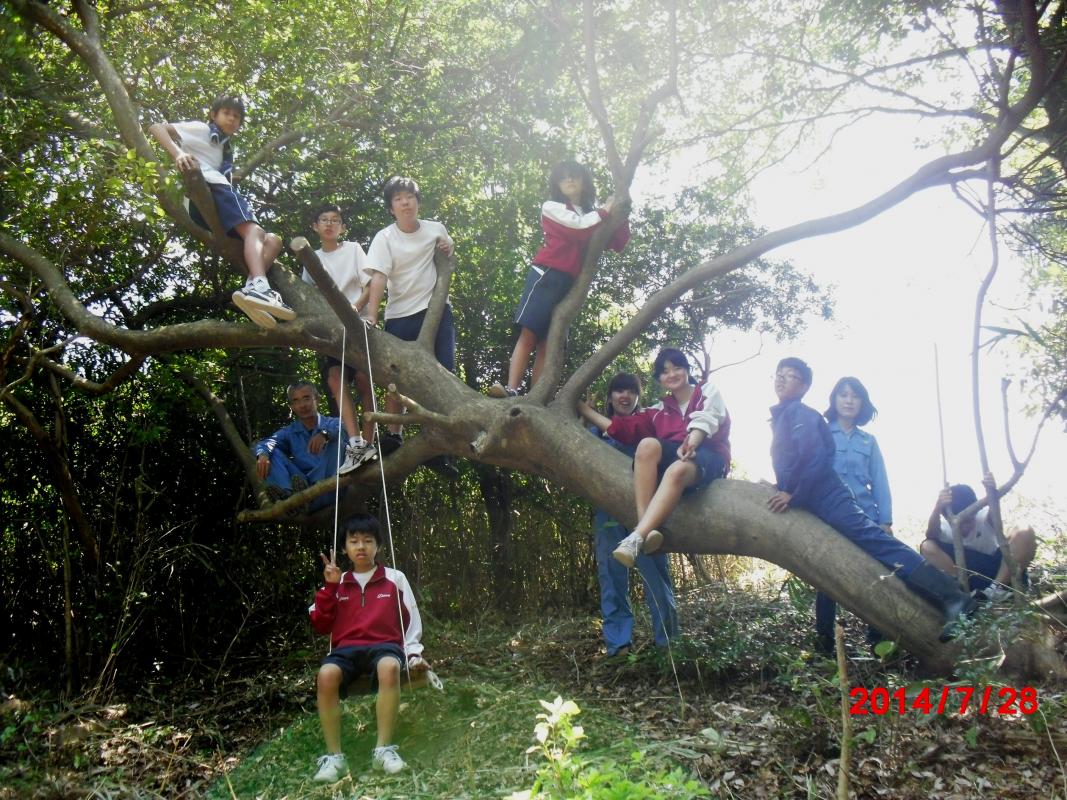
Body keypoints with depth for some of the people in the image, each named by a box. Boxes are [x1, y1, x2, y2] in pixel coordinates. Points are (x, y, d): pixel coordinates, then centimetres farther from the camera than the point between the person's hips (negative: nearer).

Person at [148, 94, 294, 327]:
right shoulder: (202, 130, 18)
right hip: (207, 188, -8)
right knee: (253, 230, -28)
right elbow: (157, 128, 5)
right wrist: (178, 154, -13)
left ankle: (250, 289, -33)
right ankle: (259, 287, -55)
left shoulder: (225, 147, 40)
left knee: (272, 240, -5)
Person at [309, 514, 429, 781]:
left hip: (384, 645, -2)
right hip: (347, 648, 2)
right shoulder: (338, 583, 17)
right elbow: (321, 626, 10)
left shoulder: (395, 578, 12)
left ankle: (384, 749, -30)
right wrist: (330, 587, 2)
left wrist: (413, 654, -2)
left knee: (390, 667, -40)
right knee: (326, 674, -34)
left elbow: (411, 621, 13)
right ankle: (333, 756, -25)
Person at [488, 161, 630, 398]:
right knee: (528, 334, -15)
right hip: (547, 274, -4)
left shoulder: (593, 217, 21)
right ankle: (512, 389, -23)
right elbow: (579, 227, -8)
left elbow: (618, 244, 11)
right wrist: (605, 211, 4)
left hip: (571, 284, 4)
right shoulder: (551, 207, 9)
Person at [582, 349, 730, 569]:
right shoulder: (660, 410, 27)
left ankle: (637, 537, -53)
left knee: (677, 470, -39)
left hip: (707, 456, -3)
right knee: (648, 444, -32)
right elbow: (621, 427, 19)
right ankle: (647, 530, -42)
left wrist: (690, 443, -26)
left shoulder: (708, 392, 18)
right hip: (671, 456, 3)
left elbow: (706, 419, -5)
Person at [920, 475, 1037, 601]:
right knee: (927, 547, -23)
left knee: (1024, 533, -25)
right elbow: (931, 535, -34)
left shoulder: (983, 517, -11)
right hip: (967, 574, 0)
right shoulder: (945, 527, -9)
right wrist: (938, 507, -54)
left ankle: (997, 587, -22)